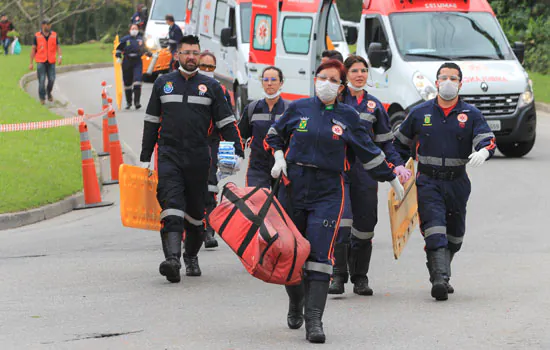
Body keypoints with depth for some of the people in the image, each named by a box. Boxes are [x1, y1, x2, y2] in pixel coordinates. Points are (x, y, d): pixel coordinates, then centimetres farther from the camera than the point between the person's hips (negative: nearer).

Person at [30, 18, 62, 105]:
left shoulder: (54, 35, 7)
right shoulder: (37, 36, 2)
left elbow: (58, 47, 7)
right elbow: (33, 49, 5)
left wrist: (59, 56, -13)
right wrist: (31, 63, 2)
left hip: (51, 62, 2)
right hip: (41, 62, -2)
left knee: (52, 79, -6)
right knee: (42, 80, -8)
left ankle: (49, 92, 23)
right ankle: (42, 98, 5)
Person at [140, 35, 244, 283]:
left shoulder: (210, 86, 8)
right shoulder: (163, 83, 11)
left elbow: (226, 123, 8)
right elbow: (151, 123, 16)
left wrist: (237, 153, -5)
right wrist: (145, 158, 13)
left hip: (198, 158, 1)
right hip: (169, 155, -1)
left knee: (195, 210, 9)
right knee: (171, 203, -18)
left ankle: (191, 256, 29)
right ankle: (172, 258, -30)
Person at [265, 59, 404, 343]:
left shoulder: (347, 116, 5)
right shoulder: (299, 108, 6)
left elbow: (368, 151, 16)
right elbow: (275, 135, 22)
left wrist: (391, 179, 21)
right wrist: (278, 158, 4)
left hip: (328, 192, -2)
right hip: (294, 187, 2)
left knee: (319, 253, -15)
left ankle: (314, 320, -19)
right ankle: (296, 303, 36)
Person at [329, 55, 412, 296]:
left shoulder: (374, 105, 13)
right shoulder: (335, 100, 5)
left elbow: (385, 142, 16)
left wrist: (397, 165, 4)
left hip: (365, 170, 3)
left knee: (365, 224, 2)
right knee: (340, 222, -15)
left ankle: (360, 278, 13)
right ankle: (338, 276, -14)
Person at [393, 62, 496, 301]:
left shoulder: (471, 115, 3)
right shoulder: (420, 113, 6)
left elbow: (487, 139, -9)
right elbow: (400, 142, 19)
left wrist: (483, 151, -32)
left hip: (457, 183, 2)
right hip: (428, 181, -2)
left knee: (454, 235, 13)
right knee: (434, 229, -19)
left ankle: (441, 272, 34)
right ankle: (439, 279, -29)